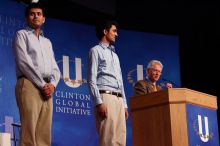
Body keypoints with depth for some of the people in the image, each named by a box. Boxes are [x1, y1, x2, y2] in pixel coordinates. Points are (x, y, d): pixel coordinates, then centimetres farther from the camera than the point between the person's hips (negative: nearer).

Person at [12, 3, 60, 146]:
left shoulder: (47, 42, 26)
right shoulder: (22, 35, 7)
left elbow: (55, 68, 19)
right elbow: (24, 63, -6)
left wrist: (52, 84, -3)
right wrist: (42, 84, -11)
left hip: (47, 88, 6)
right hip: (29, 85, -6)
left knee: (45, 134, -1)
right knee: (29, 132, -15)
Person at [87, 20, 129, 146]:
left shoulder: (115, 55, 27)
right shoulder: (96, 50, 5)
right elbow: (92, 79, -5)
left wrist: (124, 104, 16)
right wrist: (98, 102, -16)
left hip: (119, 98, 7)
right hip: (105, 97, -7)